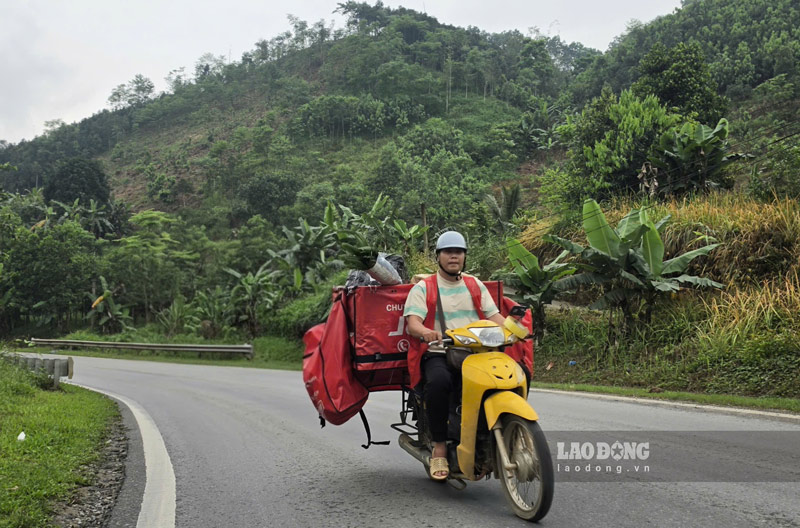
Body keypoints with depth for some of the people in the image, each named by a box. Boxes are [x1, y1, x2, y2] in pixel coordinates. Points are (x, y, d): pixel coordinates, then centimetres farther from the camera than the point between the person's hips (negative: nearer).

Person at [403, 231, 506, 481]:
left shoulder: (475, 285, 21)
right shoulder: (423, 288, 8)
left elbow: (494, 315, 13)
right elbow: (412, 323, -7)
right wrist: (426, 332, -31)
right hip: (438, 355, -4)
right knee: (439, 382, -38)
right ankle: (439, 446, -22)